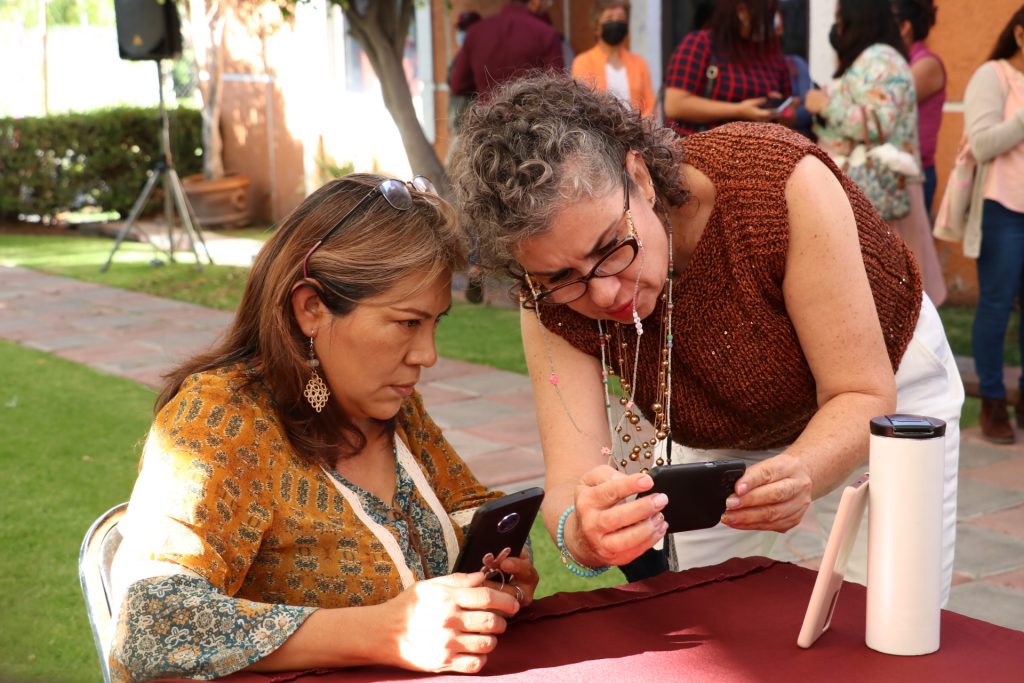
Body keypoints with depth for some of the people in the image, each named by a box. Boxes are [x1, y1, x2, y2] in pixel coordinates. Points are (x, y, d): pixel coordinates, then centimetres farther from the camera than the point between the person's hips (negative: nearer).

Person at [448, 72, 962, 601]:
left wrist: (800, 474, -54)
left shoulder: (785, 185, -38)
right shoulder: (550, 297, -28)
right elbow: (570, 482, -35)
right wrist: (583, 533, -59)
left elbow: (863, 396, -33)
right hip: (719, 435, 2)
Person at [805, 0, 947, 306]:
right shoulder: (866, 60, 21)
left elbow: (877, 124, -22)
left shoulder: (879, 60, -12)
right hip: (860, 193, 10)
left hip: (871, 195, -10)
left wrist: (825, 105, -13)